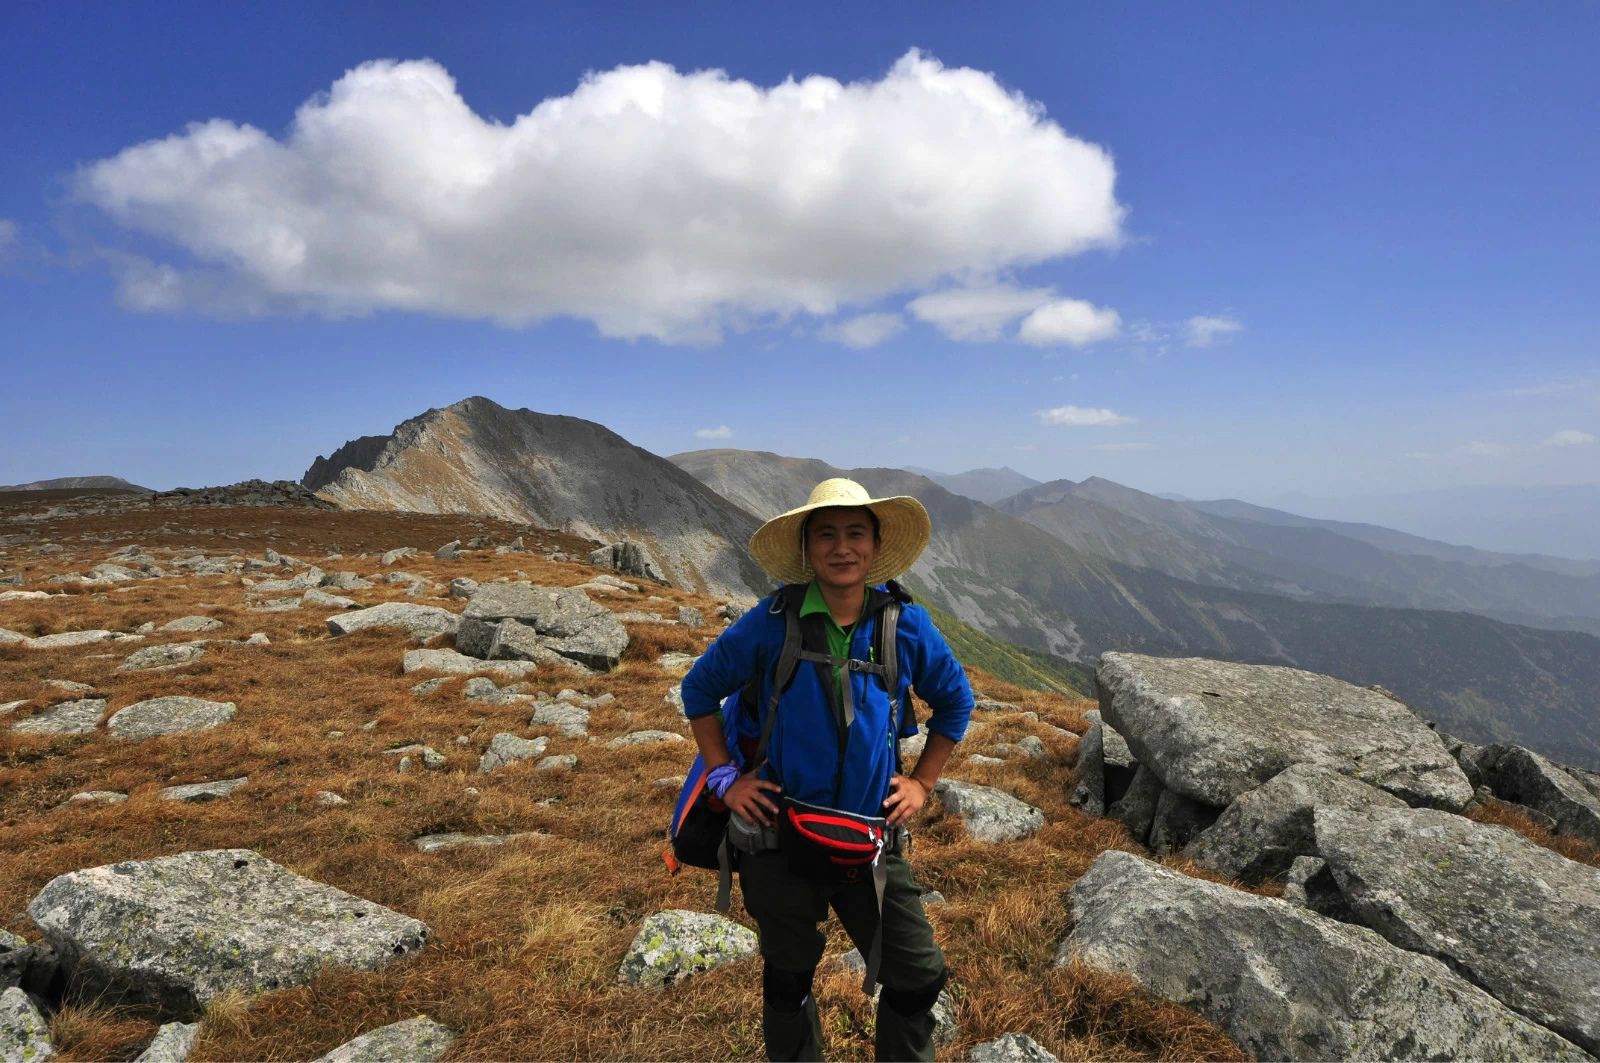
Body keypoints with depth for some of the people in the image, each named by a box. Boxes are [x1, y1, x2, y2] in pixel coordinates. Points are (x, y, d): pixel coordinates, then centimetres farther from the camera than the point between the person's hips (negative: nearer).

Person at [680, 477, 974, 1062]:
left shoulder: (906, 624, -7)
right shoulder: (771, 623, -13)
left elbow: (955, 701, 10)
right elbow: (698, 690, 1)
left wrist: (922, 781, 4)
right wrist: (725, 777, -4)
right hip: (781, 837, -1)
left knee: (918, 978, 9)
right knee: (788, 979, 18)